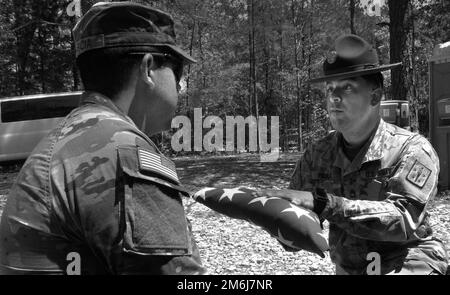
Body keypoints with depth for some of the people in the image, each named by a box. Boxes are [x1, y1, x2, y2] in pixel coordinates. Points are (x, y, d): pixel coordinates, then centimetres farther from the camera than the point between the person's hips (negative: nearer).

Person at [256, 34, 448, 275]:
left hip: (409, 264, -5)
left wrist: (322, 203, -37)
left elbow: (403, 219, -28)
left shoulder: (411, 149, -13)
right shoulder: (317, 154, -2)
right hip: (347, 268, 6)